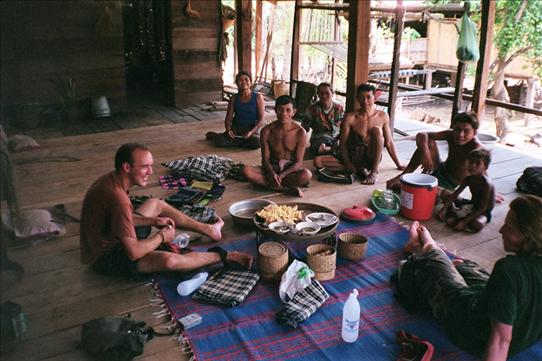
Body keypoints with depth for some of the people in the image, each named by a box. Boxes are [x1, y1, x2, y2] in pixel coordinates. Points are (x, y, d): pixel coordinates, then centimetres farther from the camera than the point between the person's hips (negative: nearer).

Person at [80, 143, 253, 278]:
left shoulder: (110, 179, -4)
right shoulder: (118, 198, -33)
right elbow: (134, 252, -32)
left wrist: (152, 221, -1)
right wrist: (162, 237, -15)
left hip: (113, 237, 11)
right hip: (107, 257, -10)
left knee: (155, 203, 17)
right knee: (169, 260, -31)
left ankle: (207, 229, 22)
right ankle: (224, 256, -10)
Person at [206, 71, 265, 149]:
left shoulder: (258, 97, -1)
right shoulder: (234, 98, 7)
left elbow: (261, 119, -7)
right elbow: (228, 118, 7)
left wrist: (251, 132, -22)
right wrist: (228, 130, -14)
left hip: (252, 128, -1)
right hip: (236, 128, 1)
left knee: (256, 143, -35)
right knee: (219, 142, -26)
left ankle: (234, 141, -7)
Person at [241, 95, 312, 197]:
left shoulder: (300, 132, -10)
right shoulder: (267, 131, -6)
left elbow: (298, 162, -10)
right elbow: (265, 159, -5)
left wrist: (282, 175, -27)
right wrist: (272, 173, -27)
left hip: (291, 168, -1)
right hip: (272, 167, 2)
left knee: (306, 175, -36)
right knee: (246, 170, -27)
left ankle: (265, 183, -24)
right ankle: (286, 189, -29)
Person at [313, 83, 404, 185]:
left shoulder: (382, 116, 0)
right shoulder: (350, 117, -5)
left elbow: (389, 143, 9)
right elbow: (342, 143, -5)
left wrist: (398, 165, 12)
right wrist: (347, 164, -19)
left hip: (372, 158, 0)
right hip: (353, 157, 1)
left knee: (377, 130, -28)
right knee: (318, 161, -21)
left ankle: (374, 172, -22)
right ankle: (359, 170, -16)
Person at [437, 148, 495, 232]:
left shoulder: (486, 183, -27)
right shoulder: (468, 179, -7)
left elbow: (482, 208, -27)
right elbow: (455, 194, -5)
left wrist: (464, 221, -32)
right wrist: (444, 208, -18)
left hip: (484, 212, -7)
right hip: (472, 205, 7)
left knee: (477, 225, -41)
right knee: (444, 193, -1)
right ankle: (453, 214, -17)